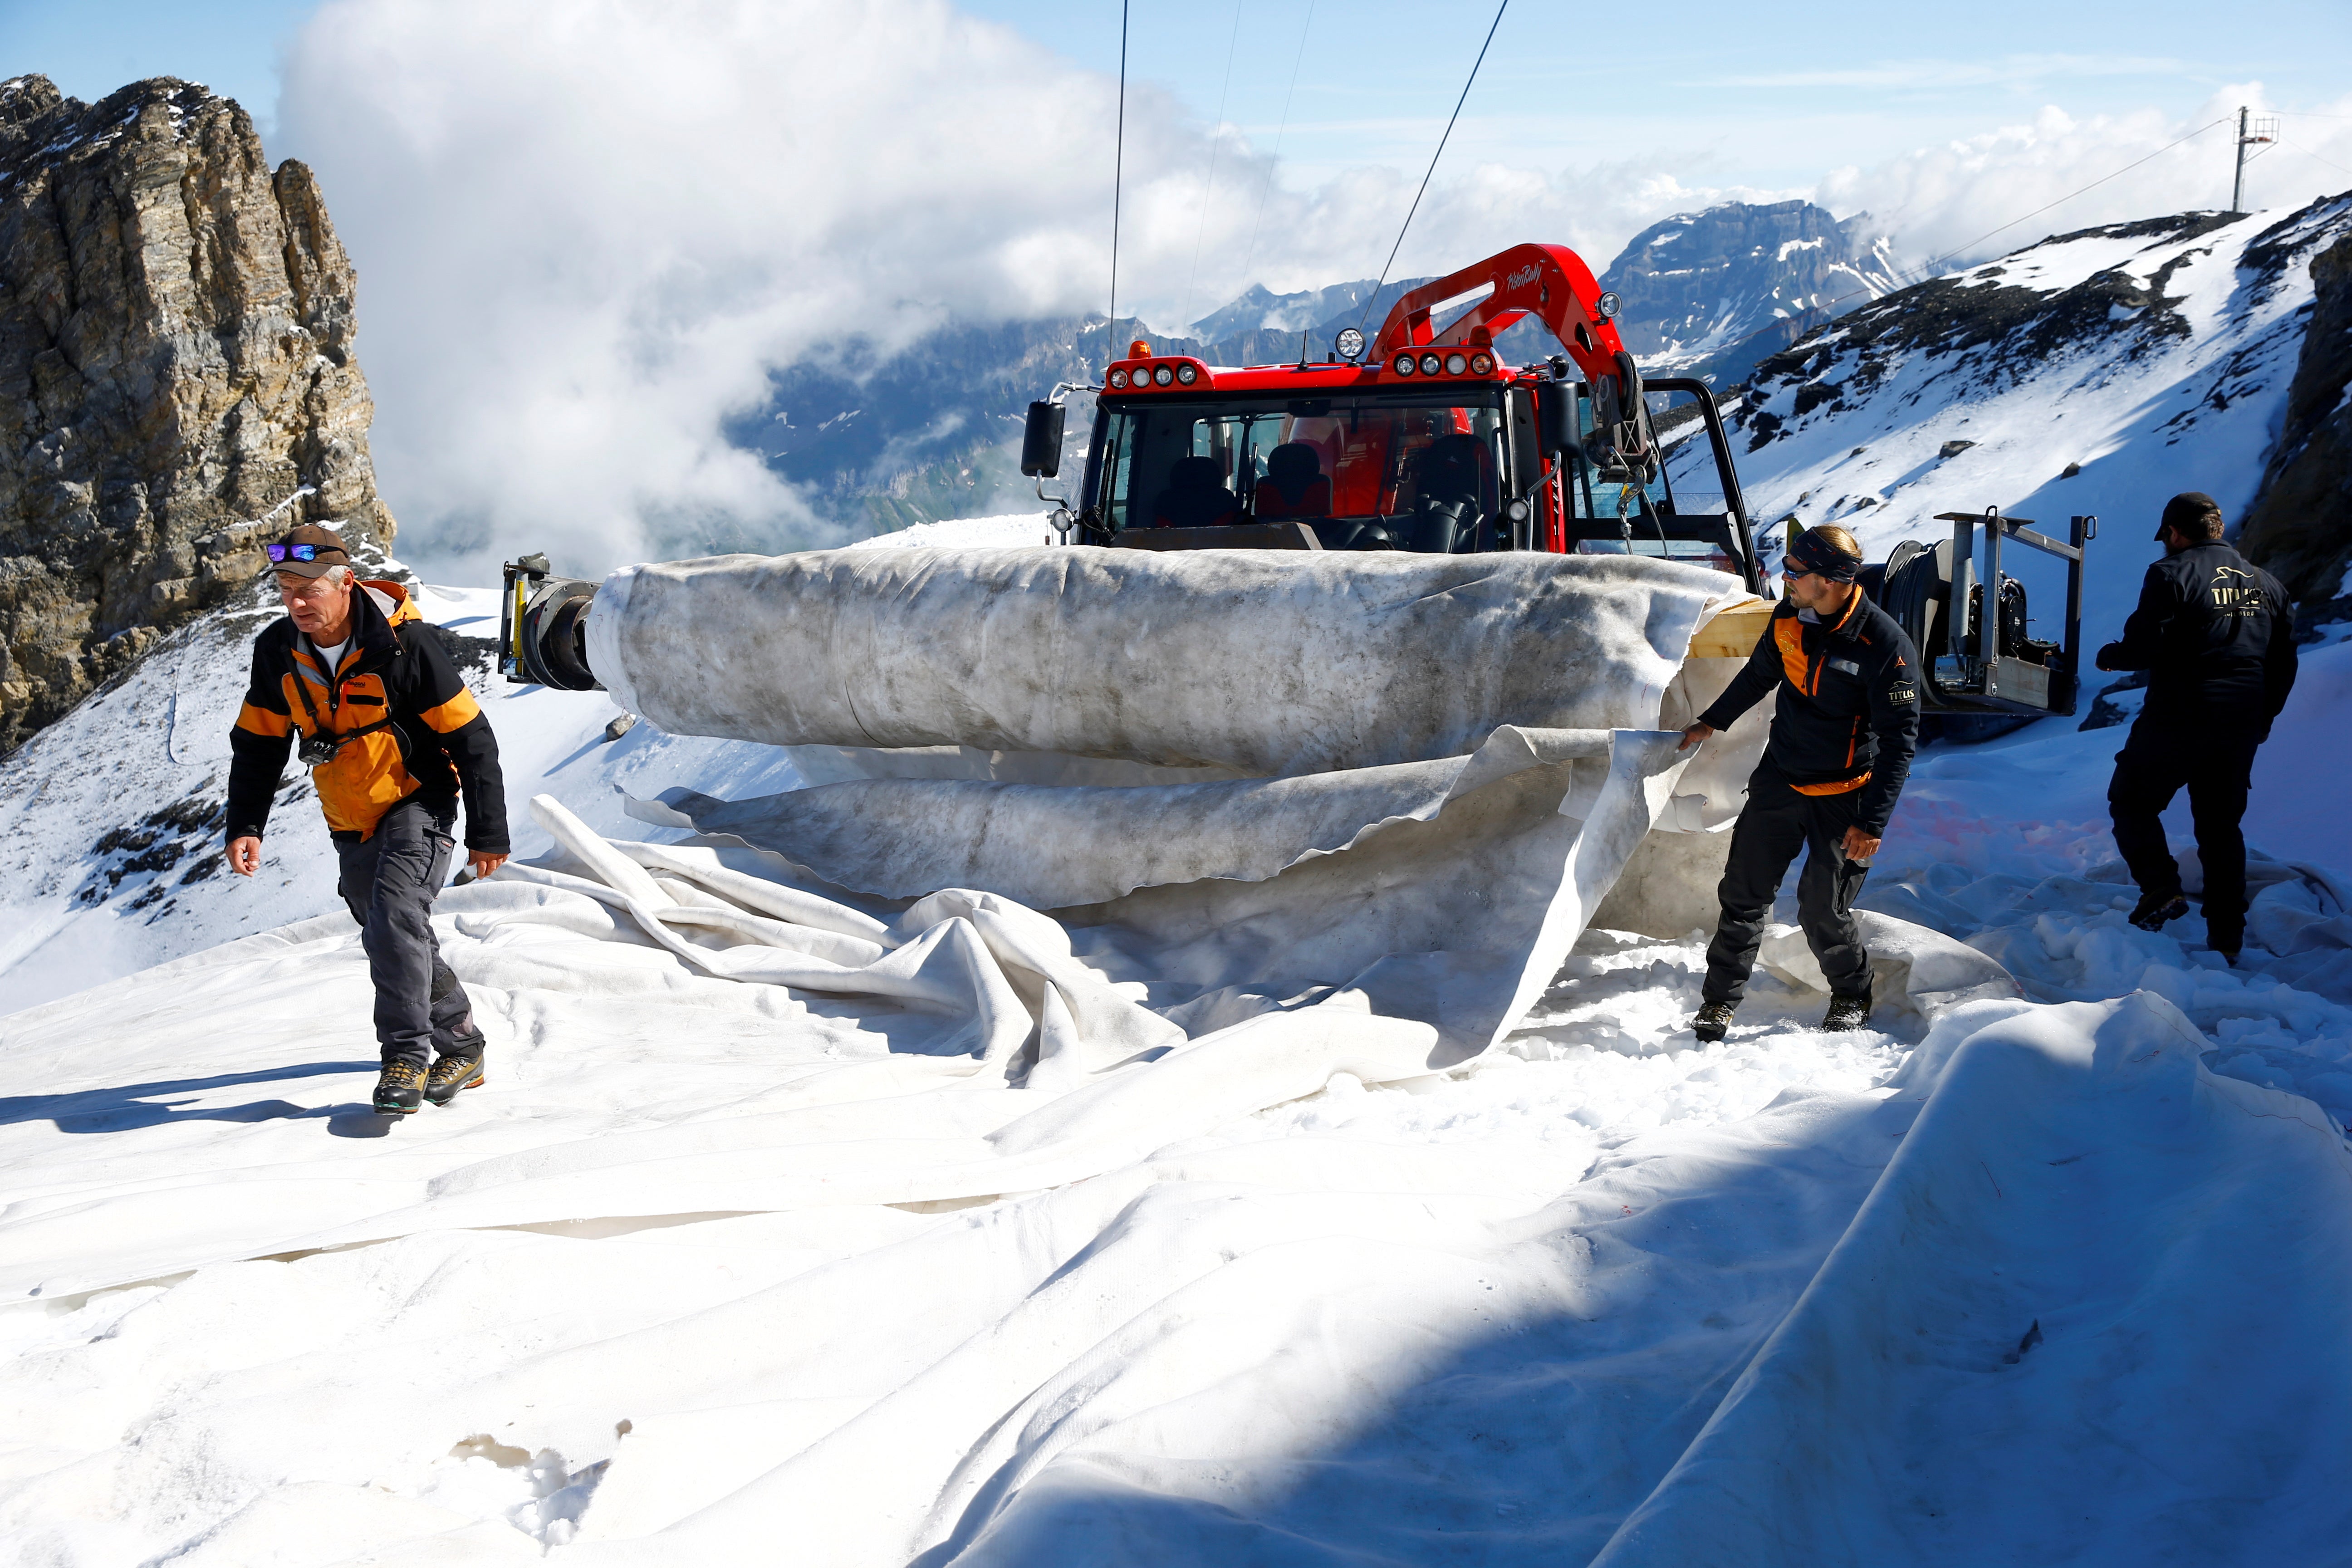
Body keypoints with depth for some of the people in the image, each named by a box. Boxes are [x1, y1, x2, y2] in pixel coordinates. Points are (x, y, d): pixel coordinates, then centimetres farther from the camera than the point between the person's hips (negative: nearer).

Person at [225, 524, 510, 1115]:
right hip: (351, 824, 6)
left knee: (396, 915, -26)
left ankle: (407, 1055, -20)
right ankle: (462, 1046, 28)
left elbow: (471, 737, -15)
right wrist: (245, 826, -5)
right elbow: (258, 743, 7)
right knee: (389, 938, 12)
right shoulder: (277, 652, -6)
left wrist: (487, 833, -12)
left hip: (417, 804, -6)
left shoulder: (404, 643, -20)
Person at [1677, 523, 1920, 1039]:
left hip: (1842, 797, -5)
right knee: (1743, 894, 8)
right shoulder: (1789, 616, -5)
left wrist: (1873, 822, -20)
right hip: (1778, 779, 5)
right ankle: (1720, 1000, 22)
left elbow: (1899, 741, -17)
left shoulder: (1887, 647, -23)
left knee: (1823, 911, -1)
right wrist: (1712, 721, 28)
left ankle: (1852, 996, 27)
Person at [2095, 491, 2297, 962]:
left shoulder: (2171, 575, -8)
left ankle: (2161, 888, -6)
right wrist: (2261, 719, 26)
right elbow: (2284, 662, 16)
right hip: (2241, 729, 6)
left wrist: (2109, 656, 6)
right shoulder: (2265, 583, 13)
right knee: (2221, 827, 13)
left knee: (2131, 801, 12)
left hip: (2177, 721, -6)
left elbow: (2143, 647, -15)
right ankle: (2227, 940, 12)